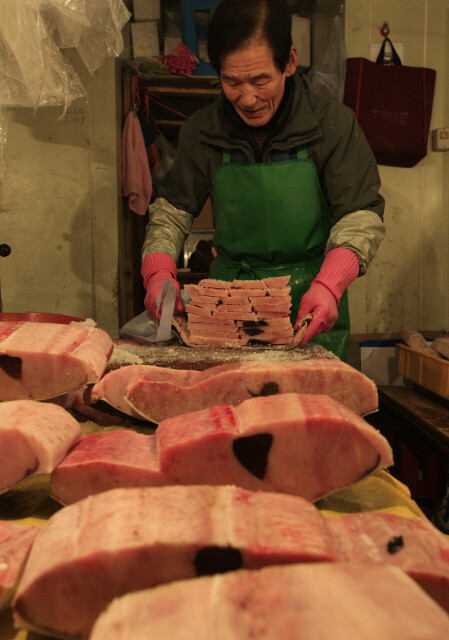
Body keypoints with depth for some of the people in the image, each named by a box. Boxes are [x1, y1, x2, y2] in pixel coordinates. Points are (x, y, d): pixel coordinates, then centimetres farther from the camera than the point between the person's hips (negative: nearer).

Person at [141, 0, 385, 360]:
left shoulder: (334, 124, -8)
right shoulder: (201, 132, -2)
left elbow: (362, 215, -10)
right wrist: (158, 272, -13)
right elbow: (173, 209, 6)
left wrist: (329, 285, -27)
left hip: (310, 306, -1)